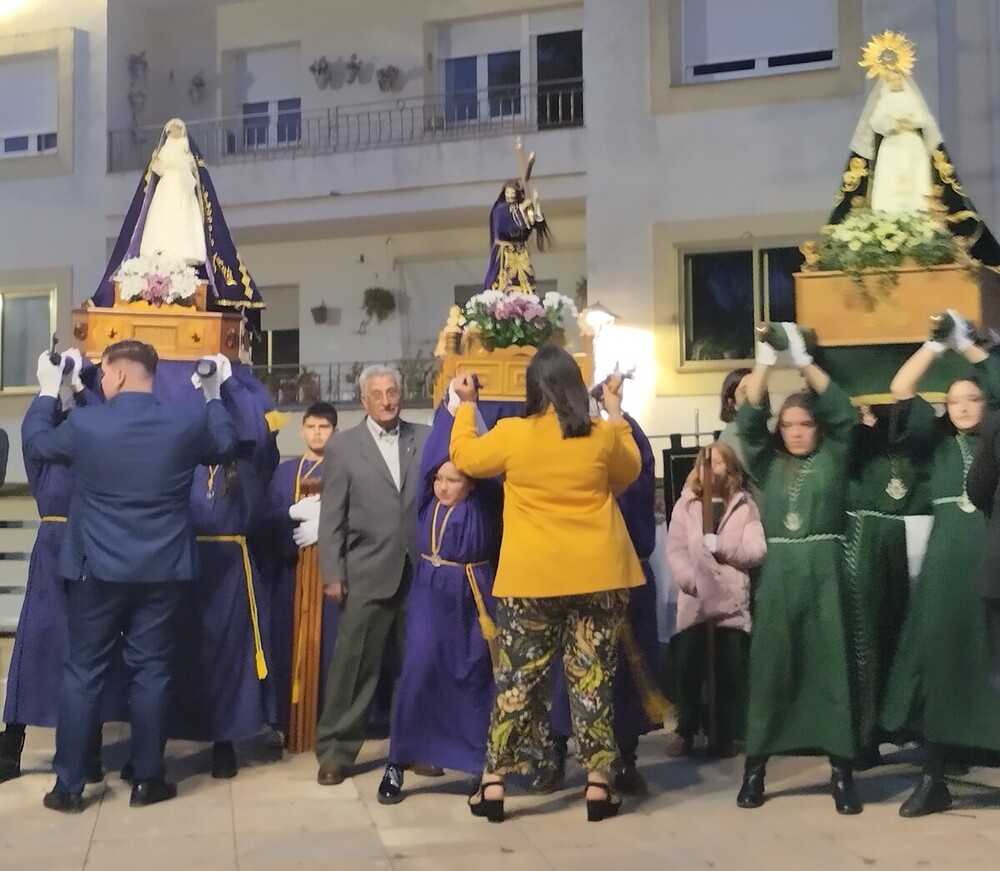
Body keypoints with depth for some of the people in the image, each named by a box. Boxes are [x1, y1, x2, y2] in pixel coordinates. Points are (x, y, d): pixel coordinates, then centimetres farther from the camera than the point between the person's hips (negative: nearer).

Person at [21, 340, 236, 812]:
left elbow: (37, 440, 11)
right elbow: (226, 444, 15)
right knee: (151, 671, 8)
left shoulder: (84, 423, -9)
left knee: (83, 672, 8)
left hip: (97, 570, -1)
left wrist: (47, 389, 25)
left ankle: (68, 786, 12)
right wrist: (214, 393, 25)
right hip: (161, 572, 1)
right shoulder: (187, 426, -6)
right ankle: (148, 781, 15)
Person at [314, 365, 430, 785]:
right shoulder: (342, 446, 4)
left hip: (421, 571, 2)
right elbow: (331, 516, 0)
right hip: (368, 574, -2)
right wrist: (332, 574, -4)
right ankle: (335, 750, 11)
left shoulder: (426, 438, 9)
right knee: (352, 665, 1)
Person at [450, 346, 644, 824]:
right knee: (593, 676, 7)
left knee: (518, 677, 8)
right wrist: (616, 411, 22)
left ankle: (494, 783, 11)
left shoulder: (512, 434, -7)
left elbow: (465, 458, 11)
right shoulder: (602, 435, -3)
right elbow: (630, 471, 17)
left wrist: (466, 406, 23)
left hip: (532, 577, -1)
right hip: (599, 574, 1)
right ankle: (598, 785, 10)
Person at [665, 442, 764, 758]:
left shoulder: (745, 506, 7)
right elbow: (675, 549, -2)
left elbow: (757, 551, -2)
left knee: (730, 671, 2)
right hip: (693, 600, 0)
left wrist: (722, 547, -14)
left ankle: (726, 733, 15)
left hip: (732, 600, 0)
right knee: (687, 667, 0)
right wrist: (691, 581, -16)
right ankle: (685, 730, 16)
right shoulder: (686, 504, 8)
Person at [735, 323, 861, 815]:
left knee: (830, 663, 0)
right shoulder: (768, 463, 11)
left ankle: (841, 771, 6)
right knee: (769, 666, 2)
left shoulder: (832, 457, 8)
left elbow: (843, 413, -2)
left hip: (823, 569, -1)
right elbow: (747, 422, 1)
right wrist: (765, 363, -6)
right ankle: (755, 767, 8)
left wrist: (804, 361, -7)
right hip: (778, 571, 1)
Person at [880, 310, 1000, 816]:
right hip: (946, 565, 1)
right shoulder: (939, 440, 13)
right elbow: (900, 392, 5)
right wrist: (936, 344, 1)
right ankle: (933, 779, 8)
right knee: (939, 663, 1)